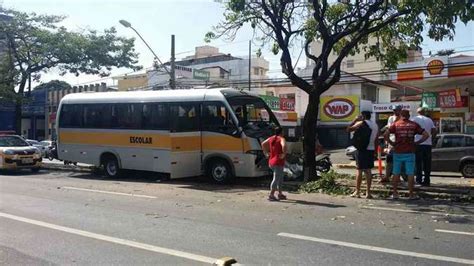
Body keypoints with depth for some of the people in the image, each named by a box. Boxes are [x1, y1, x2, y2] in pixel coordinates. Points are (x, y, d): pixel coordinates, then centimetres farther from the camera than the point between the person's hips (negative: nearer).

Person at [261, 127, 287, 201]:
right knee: (276, 179, -5)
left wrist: (267, 152, 17)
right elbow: (284, 145, -31)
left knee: (280, 178, 19)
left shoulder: (271, 138, 11)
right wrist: (284, 154, -20)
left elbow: (263, 144, 18)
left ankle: (280, 194, 25)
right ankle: (271, 195, -6)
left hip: (271, 162, 8)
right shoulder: (281, 139, -11)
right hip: (278, 162, -8)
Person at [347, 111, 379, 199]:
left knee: (359, 170, -1)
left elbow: (348, 129, -8)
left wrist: (355, 120, 2)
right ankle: (368, 192, 8)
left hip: (362, 149, -6)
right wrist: (375, 151, 19)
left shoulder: (361, 123, -7)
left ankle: (357, 192, 2)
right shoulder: (375, 125, 13)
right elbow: (376, 140, 14)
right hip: (371, 149, 6)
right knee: (368, 170, 8)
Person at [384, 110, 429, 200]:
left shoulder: (396, 124, 2)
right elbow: (426, 135, -1)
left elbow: (385, 134, -11)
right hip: (410, 152, 0)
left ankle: (395, 193, 13)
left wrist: (391, 143, 0)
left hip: (398, 152, 0)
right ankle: (411, 194, 9)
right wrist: (417, 142, 3)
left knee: (396, 173, 9)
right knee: (410, 174, 6)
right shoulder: (414, 125, 5)